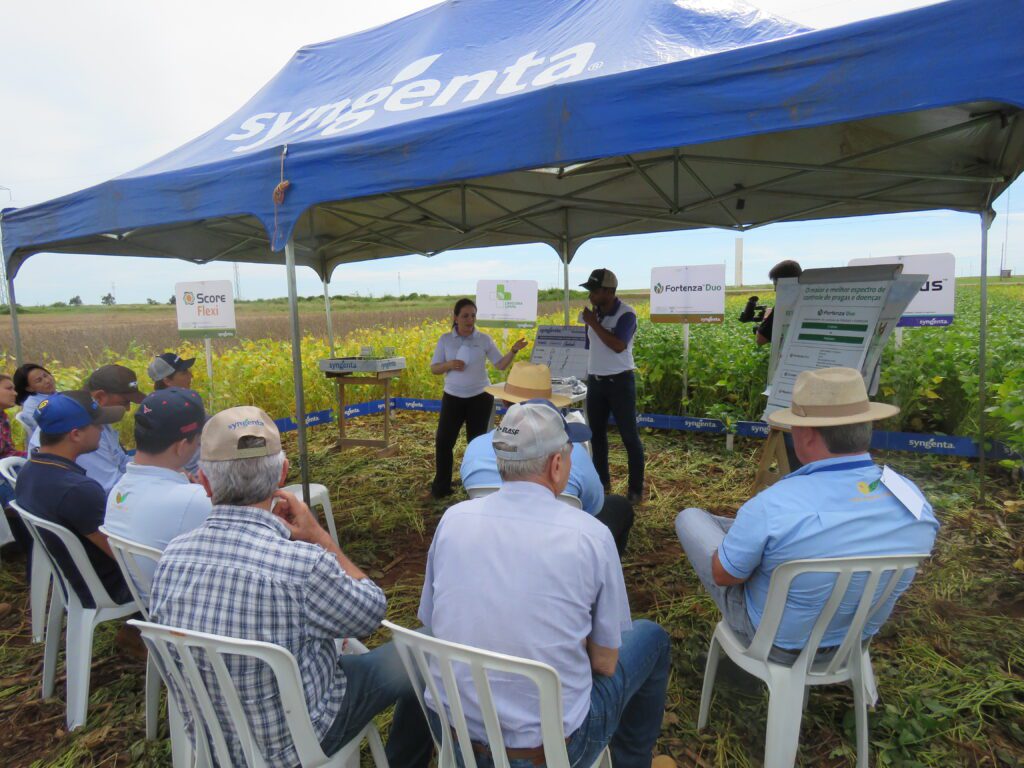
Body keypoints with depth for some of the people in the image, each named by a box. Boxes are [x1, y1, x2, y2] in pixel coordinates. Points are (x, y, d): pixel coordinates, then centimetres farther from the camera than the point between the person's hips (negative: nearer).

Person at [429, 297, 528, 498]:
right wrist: (449, 364, -18)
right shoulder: (445, 339, 1)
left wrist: (513, 351, -19)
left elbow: (501, 365, -2)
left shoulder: (484, 340, -1)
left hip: (480, 397, -1)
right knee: (443, 441, 0)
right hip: (453, 397, 1)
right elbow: (434, 369, 2)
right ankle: (440, 486, 15)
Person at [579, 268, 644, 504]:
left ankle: (636, 489, 9)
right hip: (595, 381, 7)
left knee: (629, 436, 1)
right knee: (596, 433, 13)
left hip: (620, 381, -6)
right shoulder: (593, 312, 5)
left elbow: (618, 346, -28)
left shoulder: (626, 314, -14)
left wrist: (593, 323, -22)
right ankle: (602, 482, 27)